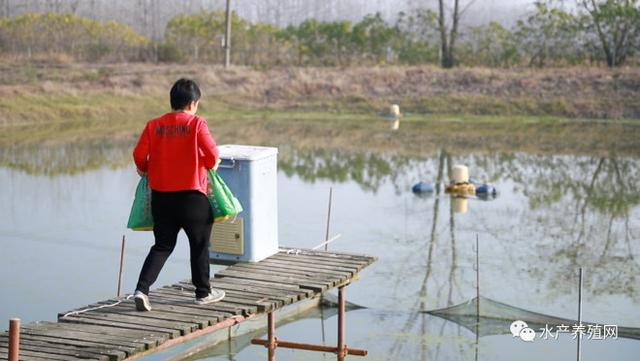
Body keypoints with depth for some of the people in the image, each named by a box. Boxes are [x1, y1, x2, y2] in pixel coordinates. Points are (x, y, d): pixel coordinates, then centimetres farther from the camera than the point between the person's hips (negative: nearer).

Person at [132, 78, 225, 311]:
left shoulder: (154, 125, 1)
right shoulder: (197, 124, -9)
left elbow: (139, 155, -2)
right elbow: (212, 155, -14)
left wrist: (145, 171, 18)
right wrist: (212, 166, 9)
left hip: (161, 195, 4)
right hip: (192, 195, -4)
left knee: (162, 246, 13)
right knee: (200, 245, 13)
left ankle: (142, 289, -2)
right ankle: (203, 292, 24)